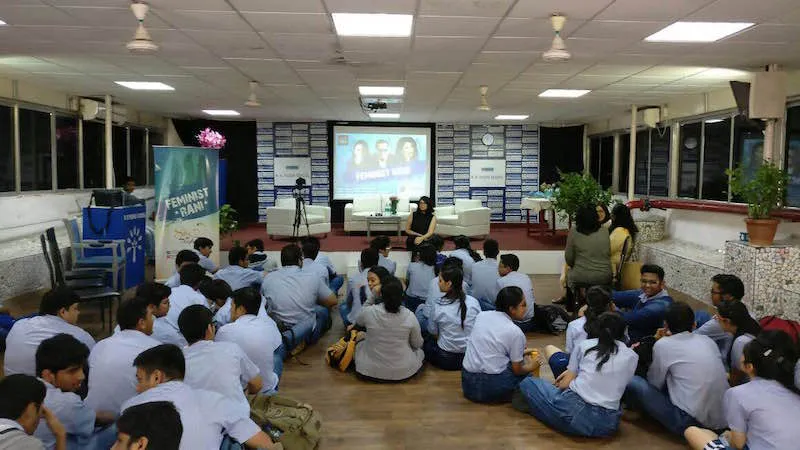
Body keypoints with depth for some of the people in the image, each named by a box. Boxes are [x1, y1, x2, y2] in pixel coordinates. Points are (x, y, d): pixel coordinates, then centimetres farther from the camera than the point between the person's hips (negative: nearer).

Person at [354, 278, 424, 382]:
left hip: (370, 371, 0)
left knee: (358, 345, 31)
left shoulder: (369, 311, -19)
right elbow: (418, 344, -1)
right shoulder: (410, 316, -17)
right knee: (419, 350, 31)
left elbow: (358, 323, 8)